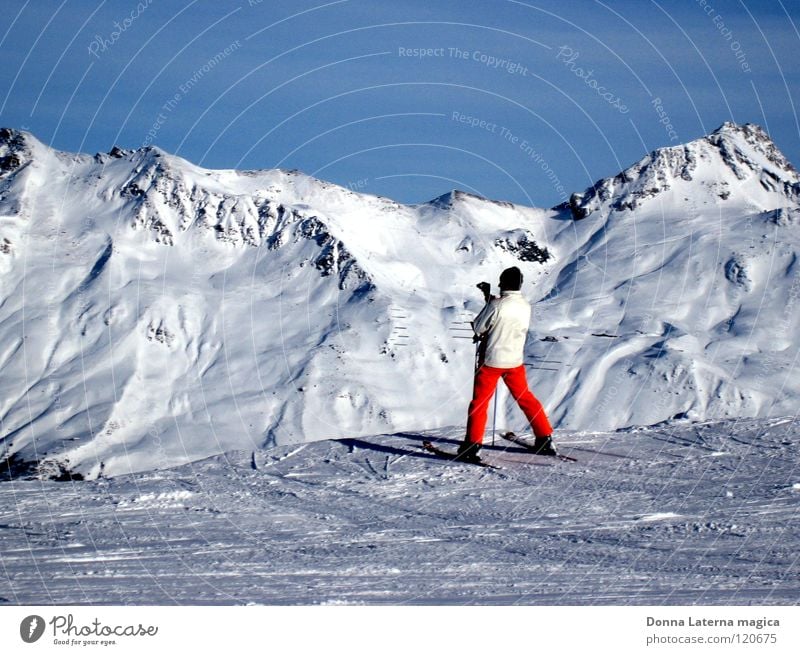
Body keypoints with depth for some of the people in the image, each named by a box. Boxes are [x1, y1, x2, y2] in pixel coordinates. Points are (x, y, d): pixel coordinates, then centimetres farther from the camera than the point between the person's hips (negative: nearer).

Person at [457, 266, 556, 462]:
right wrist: (489, 296, 17)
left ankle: (472, 445, 0)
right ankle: (545, 439, 21)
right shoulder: (526, 306, -3)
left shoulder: (496, 305, -20)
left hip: (491, 360, -5)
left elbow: (478, 327, -10)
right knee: (525, 398, 19)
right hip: (515, 361, 5)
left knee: (479, 402, 4)